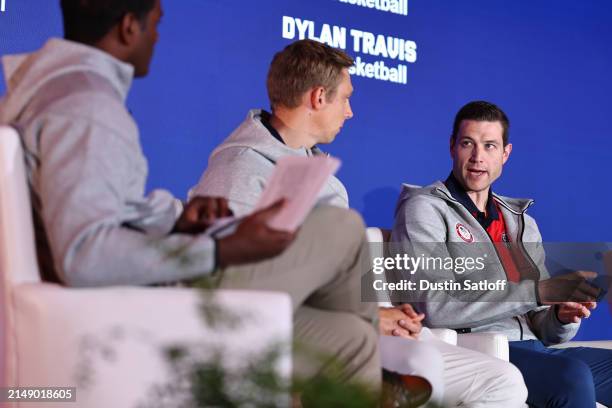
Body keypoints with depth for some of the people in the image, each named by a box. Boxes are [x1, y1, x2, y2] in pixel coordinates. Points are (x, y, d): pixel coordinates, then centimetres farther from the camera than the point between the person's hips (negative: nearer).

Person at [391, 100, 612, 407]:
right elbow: (434, 307, -15)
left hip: (532, 349, 6)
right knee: (572, 375, -34)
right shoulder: (425, 209, 2)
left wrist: (562, 316, -5)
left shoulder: (522, 222, 23)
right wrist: (537, 291, -18)